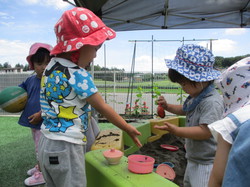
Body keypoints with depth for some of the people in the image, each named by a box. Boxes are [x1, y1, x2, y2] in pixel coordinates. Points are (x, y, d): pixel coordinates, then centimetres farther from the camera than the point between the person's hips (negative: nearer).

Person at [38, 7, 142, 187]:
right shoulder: (78, 75, -20)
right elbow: (103, 108, -12)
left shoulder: (52, 66, 5)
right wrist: (129, 129, -4)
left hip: (48, 143, 8)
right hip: (66, 148, -8)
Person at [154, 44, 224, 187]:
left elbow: (205, 132, -31)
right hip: (193, 159, 10)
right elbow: (184, 110, 23)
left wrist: (175, 130, -32)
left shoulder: (212, 101, -26)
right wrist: (167, 106, 8)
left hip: (206, 163, -10)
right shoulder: (195, 97, 3)